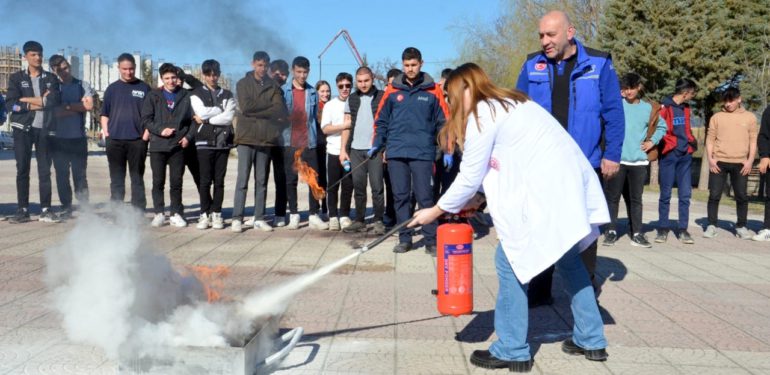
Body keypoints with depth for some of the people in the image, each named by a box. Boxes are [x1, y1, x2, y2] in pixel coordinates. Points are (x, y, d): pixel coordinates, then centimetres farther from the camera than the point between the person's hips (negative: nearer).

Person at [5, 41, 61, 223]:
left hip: (44, 129, 0)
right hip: (22, 128, 0)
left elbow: (54, 101, -8)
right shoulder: (16, 78, 7)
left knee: (45, 171, 0)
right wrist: (36, 103, -11)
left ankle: (45, 210, 2)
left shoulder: (51, 78, 9)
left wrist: (24, 99, -7)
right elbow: (10, 105, -4)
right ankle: (22, 210, 4)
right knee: (22, 170, 1)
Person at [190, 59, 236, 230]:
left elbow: (229, 117, -4)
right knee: (205, 180, -2)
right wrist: (221, 109, -2)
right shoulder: (197, 94, 9)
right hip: (204, 142, -1)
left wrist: (206, 119, -7)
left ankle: (216, 213, 9)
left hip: (223, 142, 1)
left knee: (219, 181, 2)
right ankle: (204, 214, 6)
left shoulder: (227, 95, 12)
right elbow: (201, 112, -10)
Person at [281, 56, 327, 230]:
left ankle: (314, 215, 6)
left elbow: (315, 116, 14)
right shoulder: (283, 91, 3)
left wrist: (315, 136, 7)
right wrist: (281, 136, -3)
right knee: (291, 180, 4)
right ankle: (293, 215, 12)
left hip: (309, 143, 2)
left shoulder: (313, 92, 9)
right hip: (290, 142, -1)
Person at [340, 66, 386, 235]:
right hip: (356, 149, 4)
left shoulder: (381, 97, 1)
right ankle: (359, 221, 15)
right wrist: (343, 149, 6)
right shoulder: (352, 99, 11)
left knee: (376, 186, -1)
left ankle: (378, 221, 6)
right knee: (358, 186, 8)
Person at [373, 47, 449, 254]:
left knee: (425, 197, -3)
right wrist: (377, 144, 2)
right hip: (396, 153, 2)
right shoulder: (392, 90, 8)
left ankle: (431, 239, 5)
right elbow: (381, 120, 12)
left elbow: (443, 122, 5)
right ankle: (404, 239, 15)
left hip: (423, 153, -2)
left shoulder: (433, 91, 3)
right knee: (400, 196, 6)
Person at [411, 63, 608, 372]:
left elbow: (470, 176, -4)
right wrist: (478, 198, 15)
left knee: (510, 262, 0)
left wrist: (435, 211, 8)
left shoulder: (481, 115, -5)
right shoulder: (511, 103, 23)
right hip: (570, 185, 10)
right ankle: (591, 341, 31)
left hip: (545, 193, -10)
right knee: (568, 258, 22)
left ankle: (512, 351, 8)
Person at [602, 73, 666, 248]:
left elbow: (662, 126, 23)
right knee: (612, 197, 1)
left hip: (639, 160, 3)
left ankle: (637, 234, 14)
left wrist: (652, 141, 11)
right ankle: (611, 231, 9)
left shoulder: (648, 108, 11)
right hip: (617, 159, -2)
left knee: (636, 199, 8)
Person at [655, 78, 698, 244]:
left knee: (685, 194, 3)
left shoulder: (685, 108, 14)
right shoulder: (664, 107, -8)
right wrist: (670, 142, -16)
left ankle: (683, 229, 9)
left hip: (685, 155, 6)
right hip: (668, 155, -6)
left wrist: (691, 142, 10)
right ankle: (663, 229, 10)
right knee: (665, 194, 1)